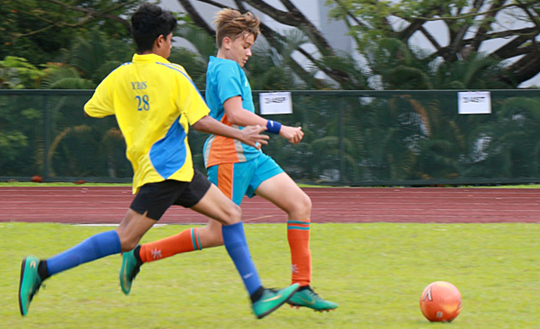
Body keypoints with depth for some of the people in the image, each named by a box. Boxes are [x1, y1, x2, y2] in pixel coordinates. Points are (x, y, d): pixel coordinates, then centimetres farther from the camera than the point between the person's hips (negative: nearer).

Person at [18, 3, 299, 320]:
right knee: (125, 239, -11)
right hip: (166, 168, -9)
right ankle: (42, 269, -14)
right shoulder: (172, 74, -11)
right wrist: (240, 135, -5)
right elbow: (200, 120, -15)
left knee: (231, 214, 11)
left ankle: (258, 296, 9)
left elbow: (91, 109, 14)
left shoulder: (120, 77, 8)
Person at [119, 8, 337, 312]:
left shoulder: (226, 68, 22)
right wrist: (279, 129, -20)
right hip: (229, 157, -10)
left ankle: (301, 288, -4)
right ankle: (140, 255, 3)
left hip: (249, 155, 10)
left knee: (301, 204, -3)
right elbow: (235, 114, -23)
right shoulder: (226, 68, -10)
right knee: (220, 233, -9)